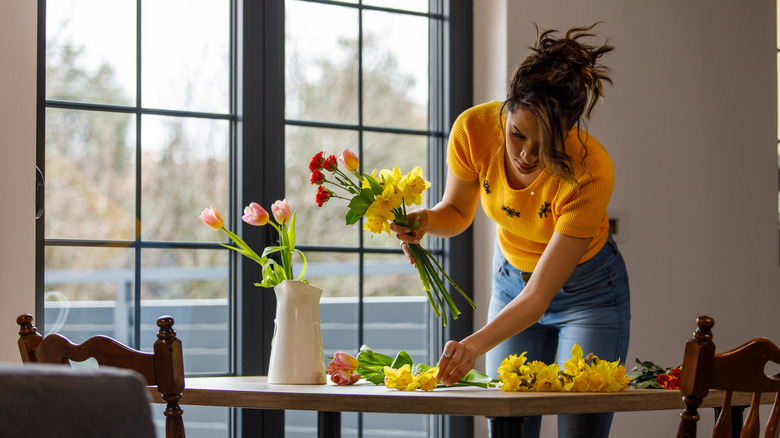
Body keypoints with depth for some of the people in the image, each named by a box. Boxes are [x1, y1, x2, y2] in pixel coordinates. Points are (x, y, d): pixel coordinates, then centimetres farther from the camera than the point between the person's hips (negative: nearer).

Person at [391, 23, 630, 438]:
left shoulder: (590, 172, -34)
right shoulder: (474, 128, -24)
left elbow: (539, 297, -34)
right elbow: (457, 212, -3)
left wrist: (474, 345, -49)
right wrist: (426, 221, -27)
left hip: (586, 291, -3)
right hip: (512, 279, 4)